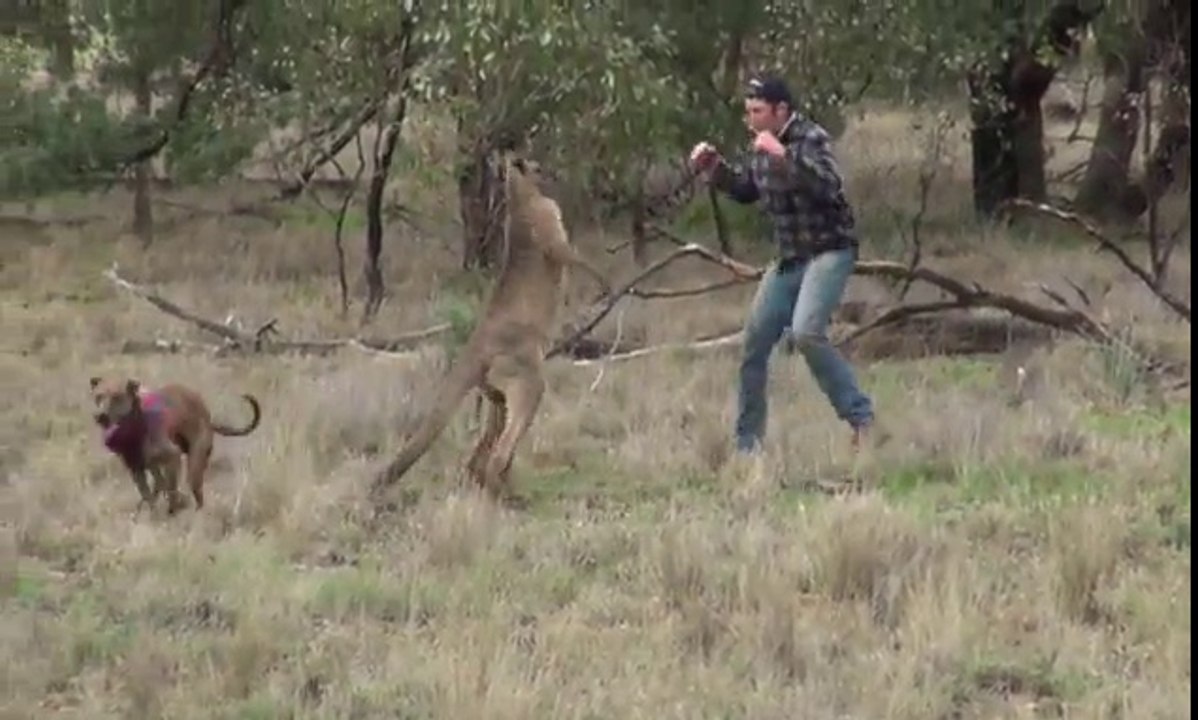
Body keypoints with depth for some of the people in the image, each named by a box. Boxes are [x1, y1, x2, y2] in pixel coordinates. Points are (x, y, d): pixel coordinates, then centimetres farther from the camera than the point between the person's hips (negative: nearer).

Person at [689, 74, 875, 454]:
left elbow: (829, 187, -31)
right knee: (754, 344, 7)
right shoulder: (761, 148, 7)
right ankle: (747, 443, 19)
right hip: (788, 259, 8)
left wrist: (784, 157, -38)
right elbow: (745, 190, 24)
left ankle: (861, 417, -19)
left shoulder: (811, 139, -14)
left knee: (806, 332, -28)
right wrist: (713, 168, 8)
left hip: (828, 252, -8)